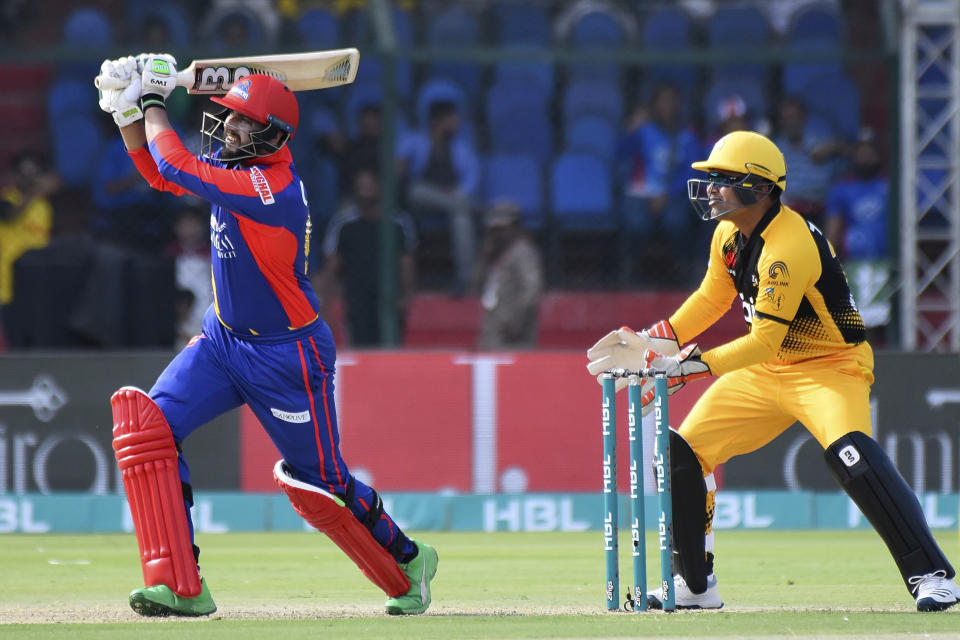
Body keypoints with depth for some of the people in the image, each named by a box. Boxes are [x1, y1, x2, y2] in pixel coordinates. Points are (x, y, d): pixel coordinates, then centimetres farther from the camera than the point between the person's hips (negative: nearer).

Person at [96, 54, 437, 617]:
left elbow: (173, 165, -30)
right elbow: (160, 174, 13)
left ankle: (408, 562, 33)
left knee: (318, 483, 4)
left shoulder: (272, 188, -28)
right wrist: (129, 110, 0)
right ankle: (180, 586, -17)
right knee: (146, 423, -15)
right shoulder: (238, 166, -1)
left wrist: (154, 103, -16)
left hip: (287, 355, -8)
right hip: (225, 339, 8)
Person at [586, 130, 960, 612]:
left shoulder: (789, 247, -27)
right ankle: (694, 586, 15)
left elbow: (765, 339, -30)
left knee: (849, 453, -35)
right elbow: (711, 299, 18)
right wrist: (654, 342, 7)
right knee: (683, 451, 2)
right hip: (765, 372, 9)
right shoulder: (729, 234, 1)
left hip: (829, 367, -9)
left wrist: (694, 366, -35)